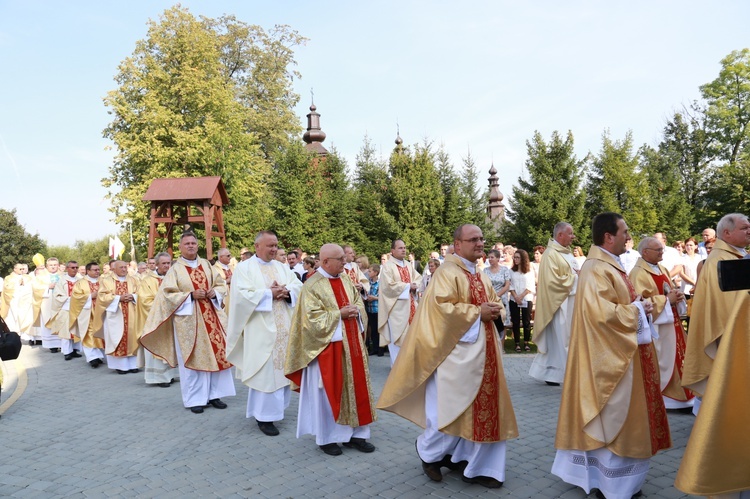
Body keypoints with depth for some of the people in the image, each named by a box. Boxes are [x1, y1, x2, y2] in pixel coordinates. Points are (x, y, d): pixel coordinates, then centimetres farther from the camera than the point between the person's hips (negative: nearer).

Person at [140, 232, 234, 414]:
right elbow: (167, 294, -8)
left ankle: (214, 394, 15)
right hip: (188, 319, -4)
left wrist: (214, 292, -9)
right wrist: (191, 295, -18)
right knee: (192, 358, 1)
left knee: (217, 354, 4)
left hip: (211, 316, 4)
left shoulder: (206, 265, 9)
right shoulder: (175, 269, -2)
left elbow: (221, 284, 12)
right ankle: (195, 399, 10)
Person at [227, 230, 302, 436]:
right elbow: (242, 295, -15)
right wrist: (269, 293, -15)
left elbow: (298, 285, 7)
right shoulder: (244, 268, -3)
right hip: (260, 330, -6)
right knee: (264, 371, -4)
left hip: (283, 328, 6)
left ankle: (275, 407, 25)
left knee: (281, 368, 10)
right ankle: (264, 415, 5)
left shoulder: (282, 267, 15)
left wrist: (286, 292, -14)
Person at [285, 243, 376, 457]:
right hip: (328, 346, -7)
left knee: (355, 386, 10)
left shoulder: (345, 279, 8)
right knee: (329, 391, 3)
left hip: (351, 343, 7)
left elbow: (359, 302, 15)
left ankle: (354, 433, 21)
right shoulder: (312, 286, -13)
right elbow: (313, 319, -18)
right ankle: (327, 437, 18)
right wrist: (339, 314, -19)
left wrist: (355, 310, -7)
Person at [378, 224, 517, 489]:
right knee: (454, 407, -1)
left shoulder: (482, 276, 15)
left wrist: (495, 310, -1)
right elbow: (442, 307, -22)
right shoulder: (447, 272, -12)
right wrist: (477, 312, -18)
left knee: (481, 407, 10)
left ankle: (476, 465, 23)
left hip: (483, 350, 9)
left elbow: (495, 301, 22)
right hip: (458, 351, -8)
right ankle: (428, 450, 25)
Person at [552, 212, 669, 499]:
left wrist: (639, 307, 4)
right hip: (610, 356, -11)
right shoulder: (596, 270, -21)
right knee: (613, 417, 0)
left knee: (617, 416, 19)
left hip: (621, 353, 11)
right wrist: (637, 309, -17)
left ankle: (602, 472, 32)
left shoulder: (609, 265, 12)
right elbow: (602, 313, -30)